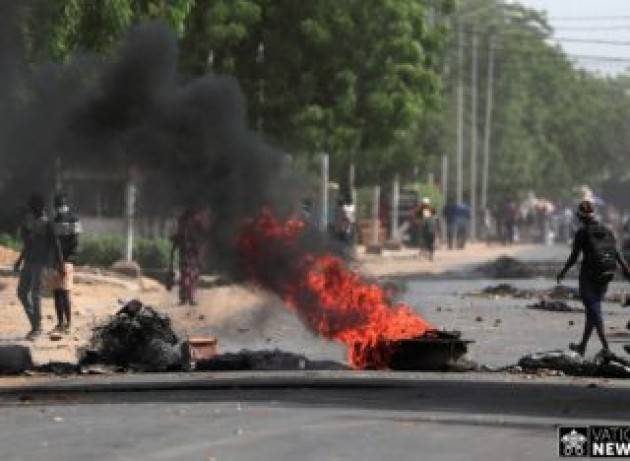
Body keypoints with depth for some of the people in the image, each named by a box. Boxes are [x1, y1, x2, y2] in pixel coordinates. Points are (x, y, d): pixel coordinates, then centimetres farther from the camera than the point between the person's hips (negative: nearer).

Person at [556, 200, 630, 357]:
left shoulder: (582, 232, -8)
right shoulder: (606, 231, 6)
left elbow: (574, 257, -8)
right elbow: (617, 254, 1)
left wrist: (563, 272, 6)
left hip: (589, 276, -6)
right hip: (605, 276, 6)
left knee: (593, 310, -4)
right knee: (592, 309, 16)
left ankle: (606, 347, -17)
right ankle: (582, 346, 27)